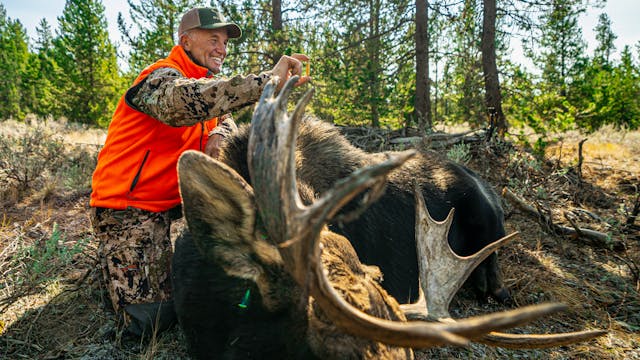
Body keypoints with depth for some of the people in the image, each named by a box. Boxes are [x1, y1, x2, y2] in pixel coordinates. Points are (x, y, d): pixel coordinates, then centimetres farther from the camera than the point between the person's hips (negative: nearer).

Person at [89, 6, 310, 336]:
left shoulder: (205, 81, 13)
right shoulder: (161, 77, -18)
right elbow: (183, 101, -42)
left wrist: (218, 136, -18)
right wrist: (267, 81, -49)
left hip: (171, 200, 9)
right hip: (127, 208, -8)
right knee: (153, 318, -14)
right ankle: (113, 255, 12)